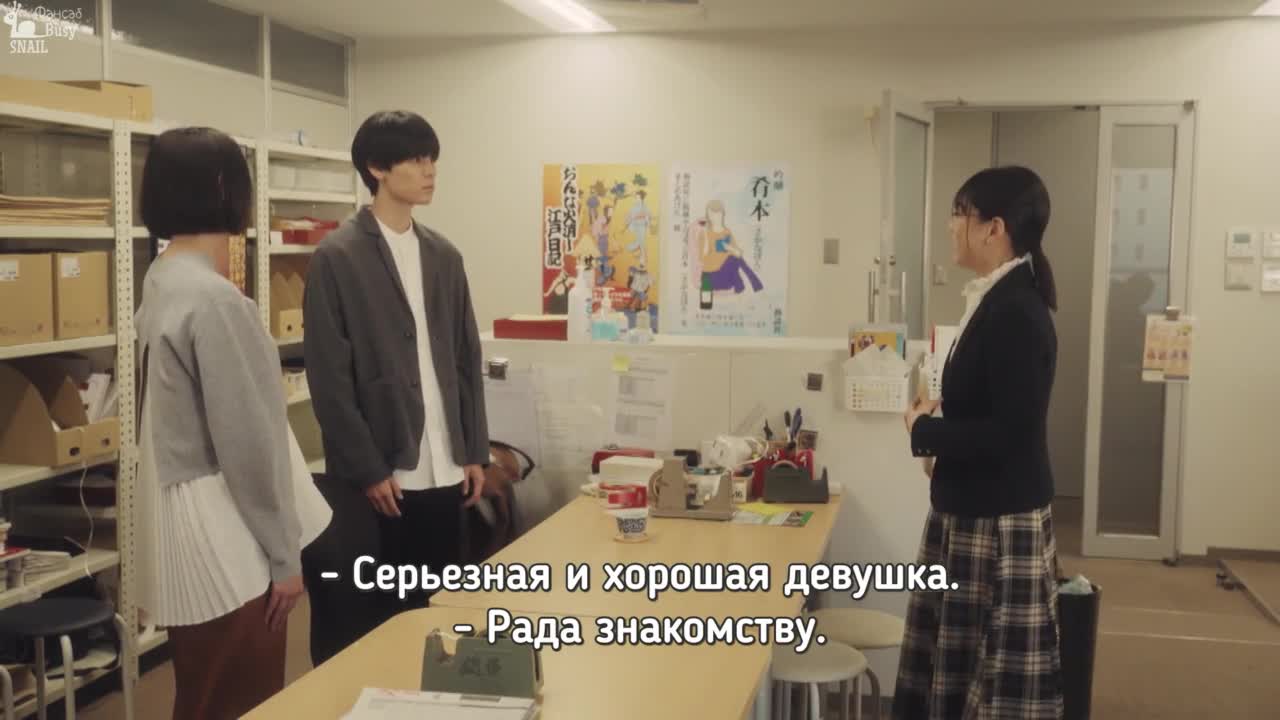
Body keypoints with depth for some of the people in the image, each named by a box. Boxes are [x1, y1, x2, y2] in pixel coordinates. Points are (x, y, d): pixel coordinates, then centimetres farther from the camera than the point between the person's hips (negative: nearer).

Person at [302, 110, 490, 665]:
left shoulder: (445, 257, 12)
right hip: (377, 479, -5)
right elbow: (329, 378, -10)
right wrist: (368, 470, -12)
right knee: (363, 626, 4)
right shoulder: (337, 257, -6)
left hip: (445, 474, 6)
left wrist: (476, 453, 8)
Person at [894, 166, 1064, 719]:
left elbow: (1010, 432, -23)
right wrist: (938, 422, 1)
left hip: (1001, 524, -9)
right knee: (957, 669, 18)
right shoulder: (995, 302, 9)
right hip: (970, 515, 9)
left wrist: (924, 432, -12)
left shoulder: (1017, 312, -19)